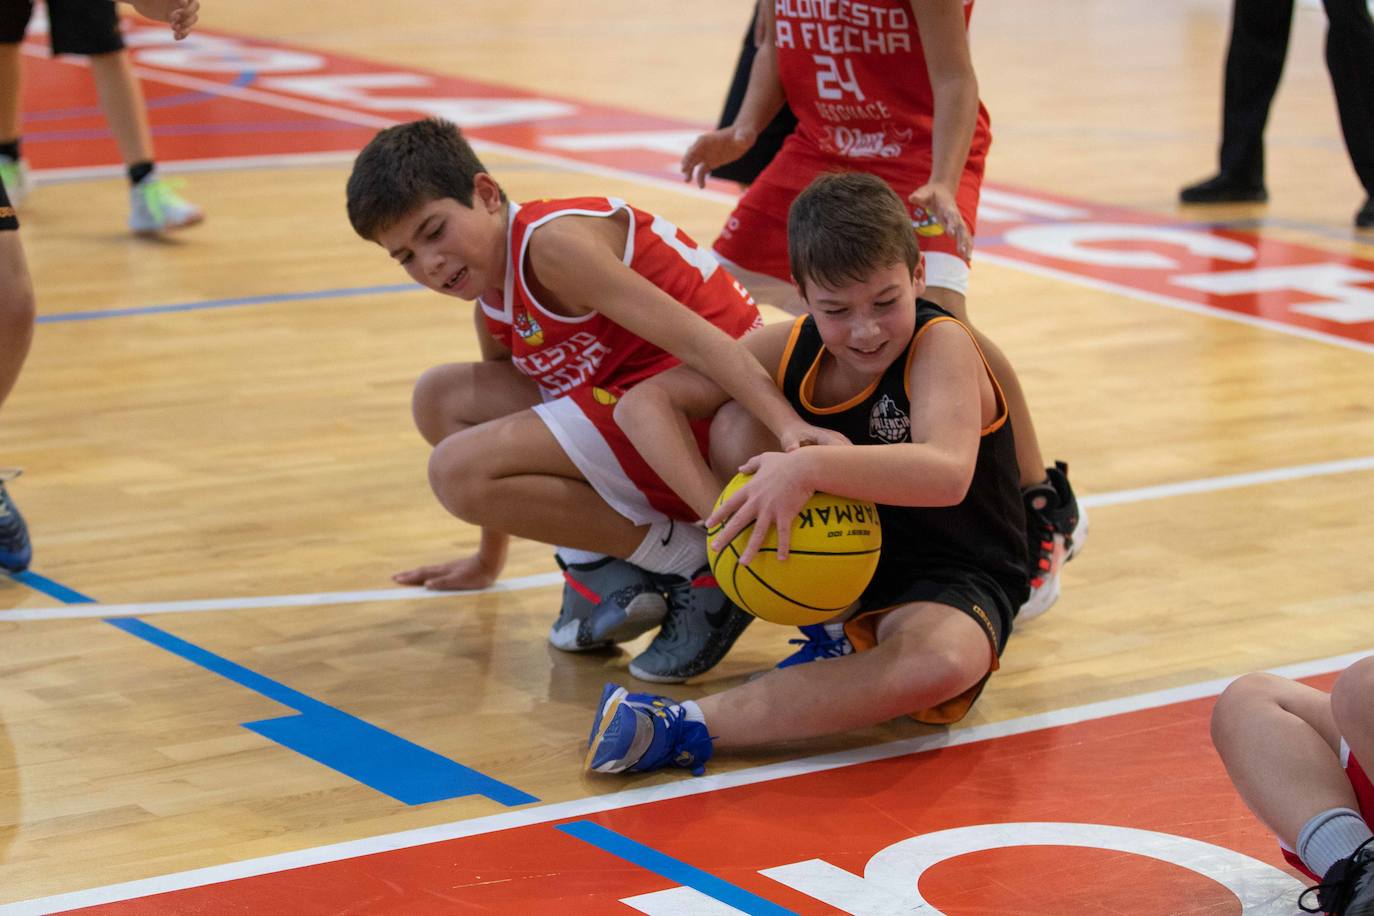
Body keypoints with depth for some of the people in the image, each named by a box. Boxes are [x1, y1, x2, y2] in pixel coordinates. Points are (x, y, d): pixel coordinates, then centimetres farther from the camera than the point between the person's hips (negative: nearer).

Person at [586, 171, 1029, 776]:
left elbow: (947, 475, -41)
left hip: (952, 584, -4)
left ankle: (688, 729, -37)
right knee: (739, 428, -16)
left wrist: (809, 466, -52)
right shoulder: (790, 350, -8)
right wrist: (719, 510, -25)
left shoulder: (941, 343, -23)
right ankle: (831, 638, -6)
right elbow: (645, 401, -10)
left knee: (945, 660, -41)